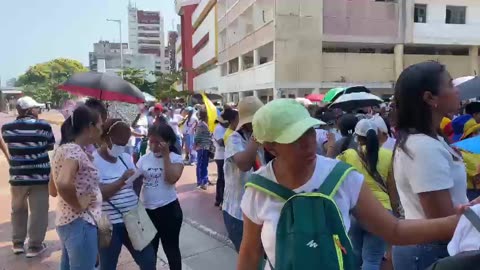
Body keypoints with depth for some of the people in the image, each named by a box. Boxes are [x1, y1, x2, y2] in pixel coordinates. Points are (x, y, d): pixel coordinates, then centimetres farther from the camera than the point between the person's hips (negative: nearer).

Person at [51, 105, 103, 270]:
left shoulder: (64, 148, 9)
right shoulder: (75, 151, -19)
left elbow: (54, 189, 16)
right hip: (81, 223, -10)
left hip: (66, 220, 10)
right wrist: (78, 205, -22)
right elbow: (63, 184, -37)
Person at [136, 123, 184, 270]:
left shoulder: (175, 158, -8)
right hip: (146, 210, 4)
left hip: (168, 209, -4)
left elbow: (172, 179, -23)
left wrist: (165, 155, -21)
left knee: (171, 249, 11)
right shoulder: (144, 159, 2)